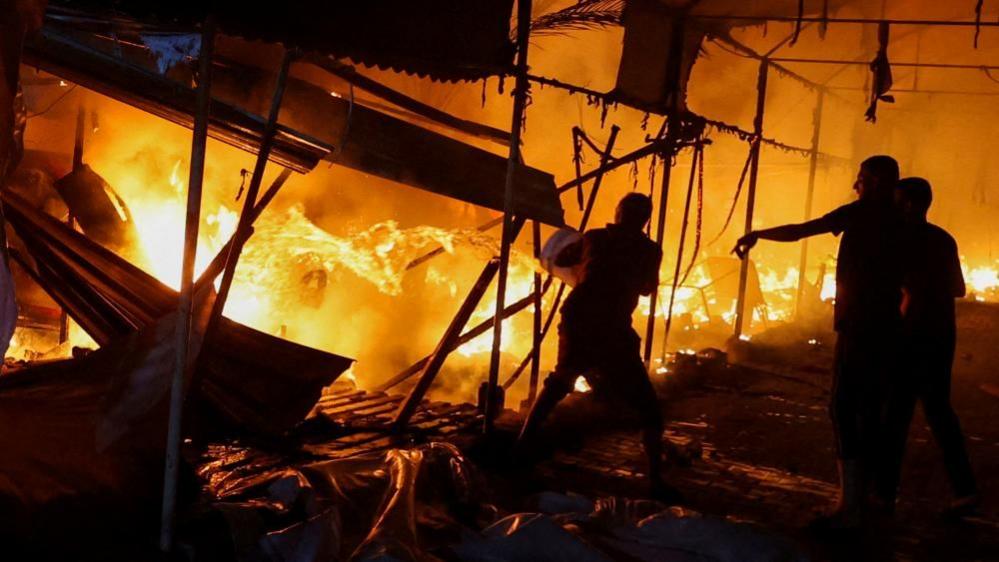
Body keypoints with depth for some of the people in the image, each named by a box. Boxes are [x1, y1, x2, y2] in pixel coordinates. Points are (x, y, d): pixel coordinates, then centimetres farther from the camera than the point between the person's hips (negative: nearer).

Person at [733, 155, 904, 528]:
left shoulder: (862, 213, -7)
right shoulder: (899, 224, 14)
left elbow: (797, 232, -7)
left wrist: (756, 235, 4)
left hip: (858, 326, -8)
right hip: (887, 329, 8)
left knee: (844, 409, -9)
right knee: (870, 411, 12)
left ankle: (849, 507, -14)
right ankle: (861, 498, 17)